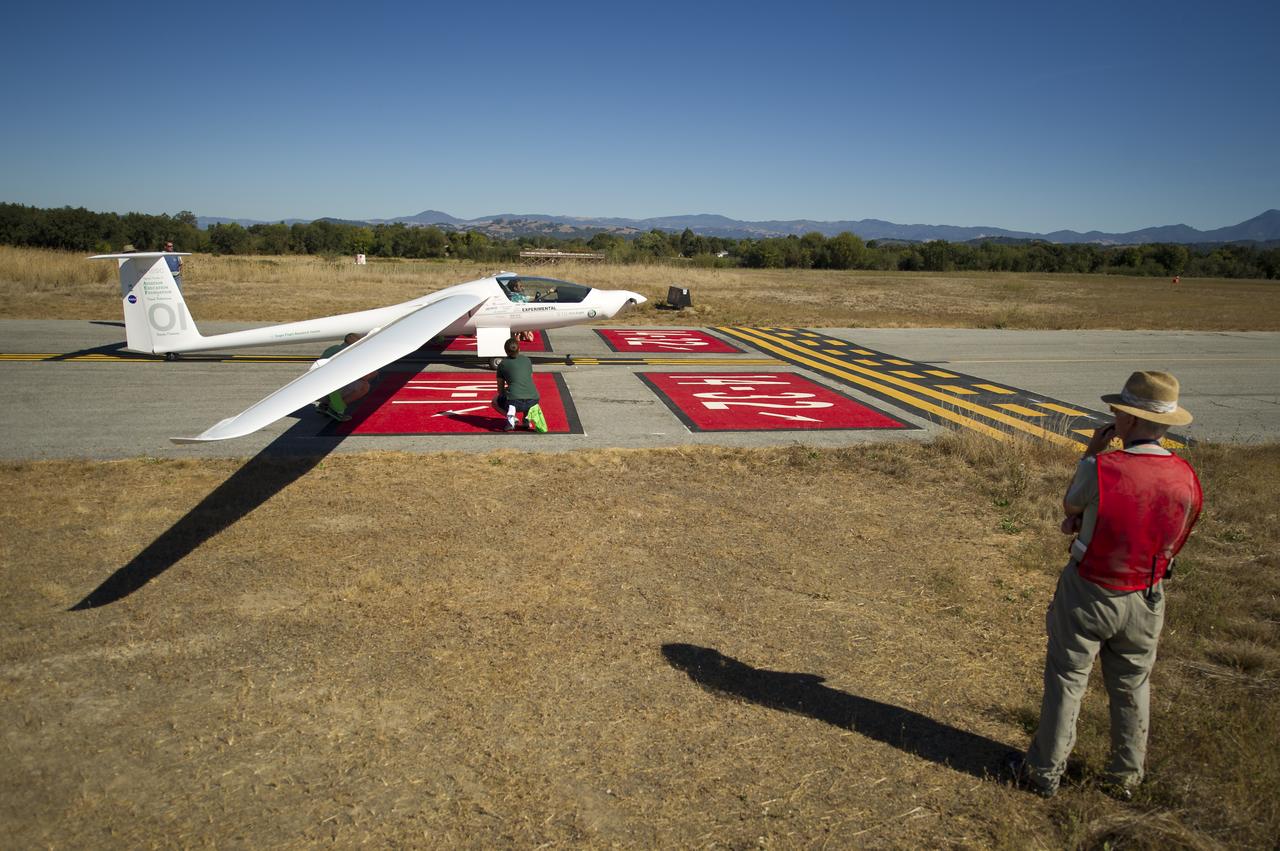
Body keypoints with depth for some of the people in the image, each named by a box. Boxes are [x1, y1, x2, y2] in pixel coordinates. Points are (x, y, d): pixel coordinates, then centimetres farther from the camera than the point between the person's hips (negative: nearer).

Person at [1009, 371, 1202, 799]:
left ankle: (1044, 772, 25)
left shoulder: (1099, 469, -25)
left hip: (1088, 594, -4)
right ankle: (1125, 778, 37)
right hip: (1146, 599, 4)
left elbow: (1069, 507, -4)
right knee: (1132, 687, 21)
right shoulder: (1187, 479, -11)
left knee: (1066, 681, 11)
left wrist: (1091, 453, 2)